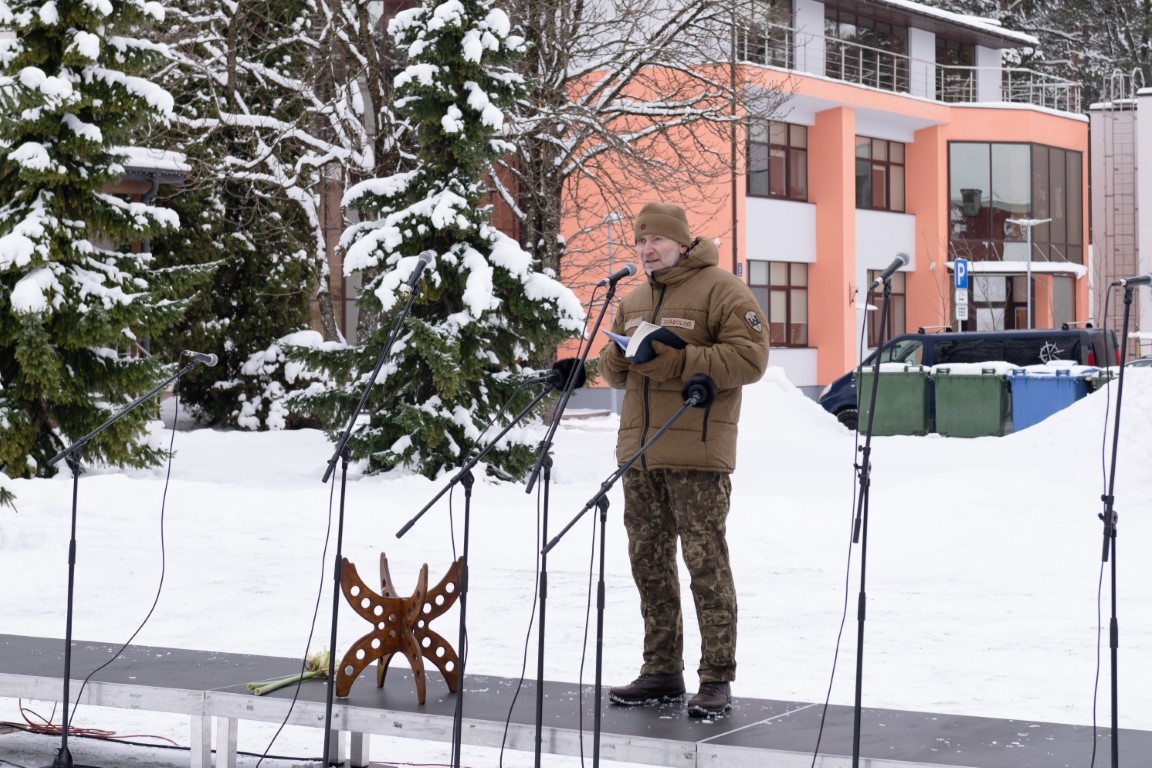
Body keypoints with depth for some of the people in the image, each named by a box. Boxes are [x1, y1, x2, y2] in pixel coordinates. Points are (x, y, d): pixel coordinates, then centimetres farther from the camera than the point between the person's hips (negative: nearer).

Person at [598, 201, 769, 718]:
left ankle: (716, 679, -1)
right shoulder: (633, 301, 20)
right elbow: (615, 373, 22)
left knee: (706, 564, -6)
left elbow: (750, 357, -13)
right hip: (638, 451, 7)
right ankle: (662, 671, 20)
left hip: (696, 452, -7)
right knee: (648, 561, 10)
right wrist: (618, 356, -2)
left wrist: (677, 360, -19)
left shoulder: (720, 289, -3)